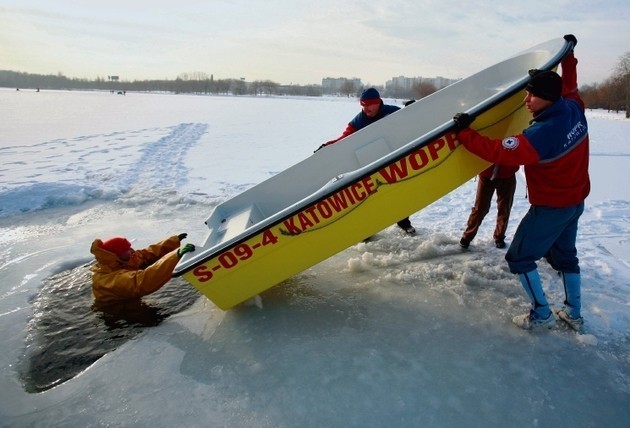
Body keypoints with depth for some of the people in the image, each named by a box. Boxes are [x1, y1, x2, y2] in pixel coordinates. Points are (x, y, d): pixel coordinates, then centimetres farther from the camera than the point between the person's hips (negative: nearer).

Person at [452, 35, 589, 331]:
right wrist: (568, 55, 30)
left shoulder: (541, 134, -32)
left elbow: (499, 152, -34)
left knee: (519, 257, 4)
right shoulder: (574, 109, -7)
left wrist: (464, 133, -26)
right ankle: (574, 313, 34)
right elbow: (569, 87, 16)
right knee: (564, 255, 23)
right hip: (576, 201, 9)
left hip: (550, 207, -9)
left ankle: (541, 315, 12)